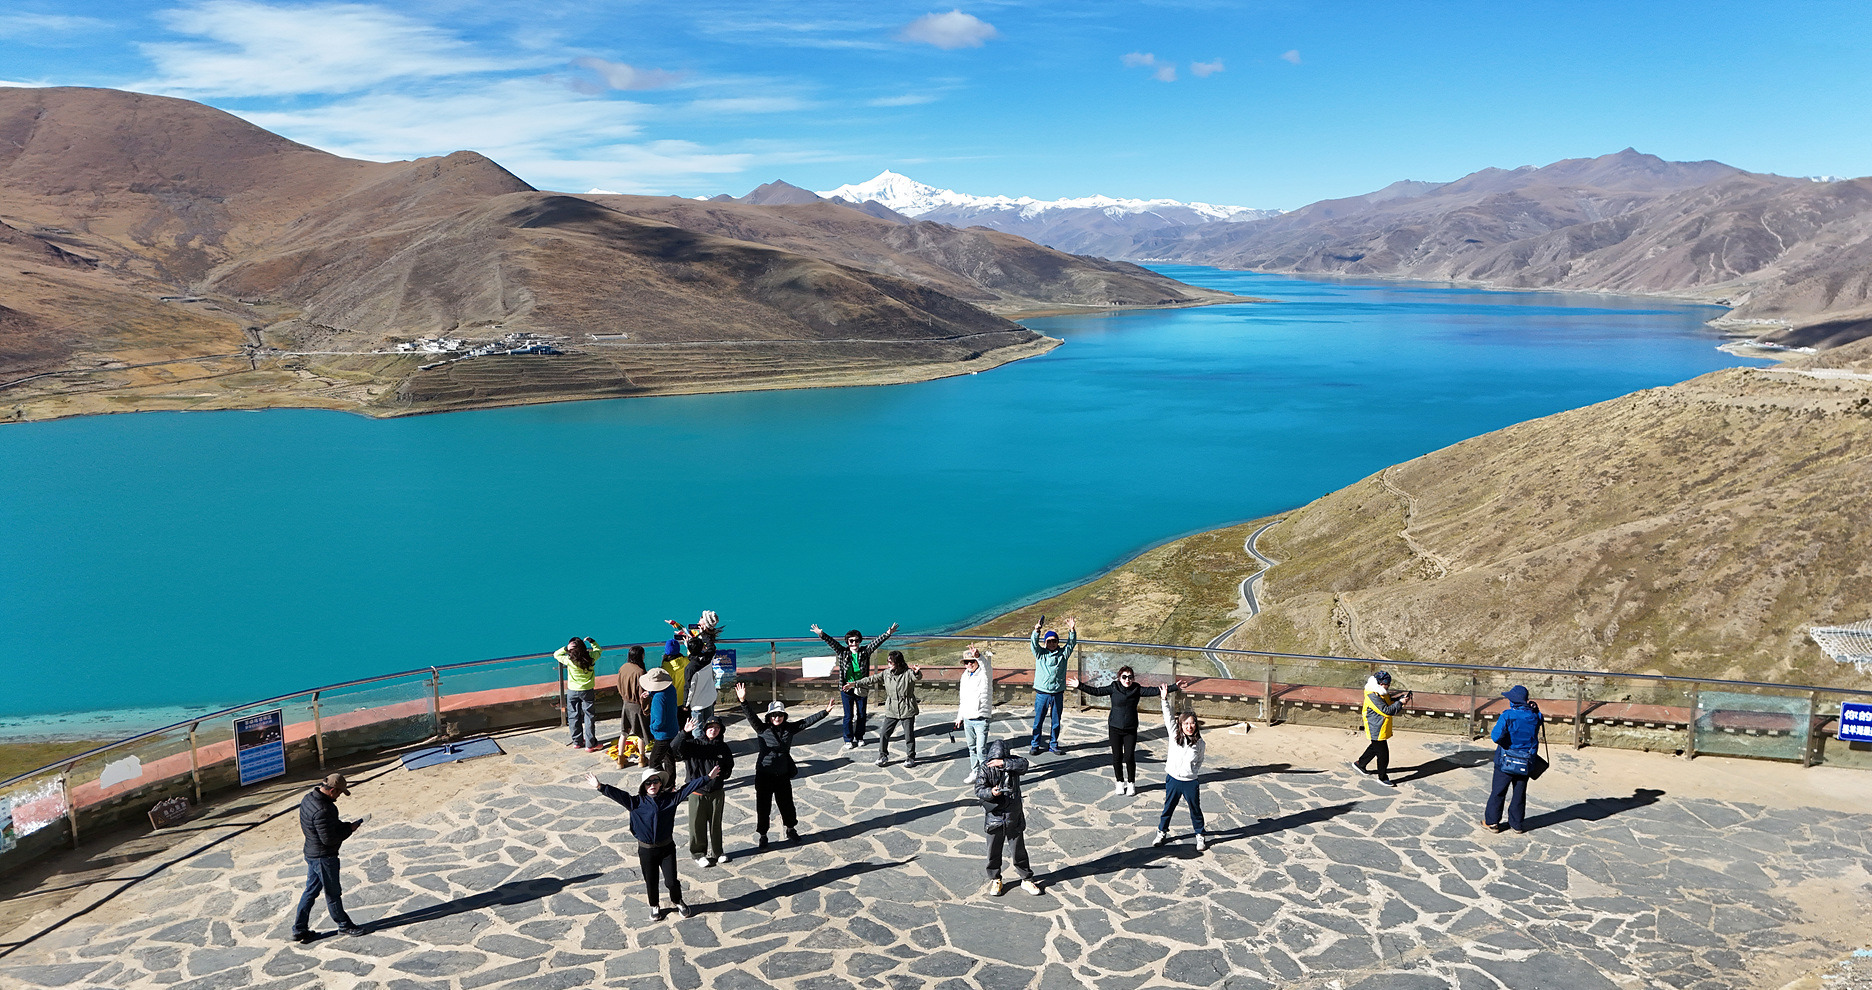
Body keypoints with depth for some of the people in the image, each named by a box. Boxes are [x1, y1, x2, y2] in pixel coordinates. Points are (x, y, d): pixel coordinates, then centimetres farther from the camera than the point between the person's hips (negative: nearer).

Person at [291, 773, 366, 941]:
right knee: (333, 893, 7)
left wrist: (343, 825, 2)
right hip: (323, 856, -10)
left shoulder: (309, 798, 2)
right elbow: (328, 839, -27)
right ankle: (344, 925, 22)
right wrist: (349, 829, -15)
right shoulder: (322, 810, -31)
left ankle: (299, 930, 27)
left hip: (311, 852, 10)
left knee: (311, 890, 19)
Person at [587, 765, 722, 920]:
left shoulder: (670, 798, -4)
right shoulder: (637, 802, -8)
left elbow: (689, 787, -5)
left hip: (667, 848, 0)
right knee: (651, 882, 13)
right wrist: (600, 787, -30)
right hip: (646, 850, 0)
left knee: (671, 881, 3)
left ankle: (677, 902, 33)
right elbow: (618, 794, -17)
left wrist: (708, 778, -7)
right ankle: (655, 906, 40)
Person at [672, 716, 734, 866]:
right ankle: (698, 853, 24)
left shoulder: (723, 748, 2)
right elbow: (675, 748, -21)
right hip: (697, 793, -2)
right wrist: (684, 732, -34)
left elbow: (729, 769, 10)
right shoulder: (693, 745, -6)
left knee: (716, 824, 13)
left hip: (716, 793, 2)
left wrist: (718, 775, -8)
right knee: (698, 825, 7)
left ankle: (715, 851, 29)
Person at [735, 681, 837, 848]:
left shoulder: (790, 729, 1)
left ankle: (791, 829, 40)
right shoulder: (763, 729, -9)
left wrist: (826, 711, -3)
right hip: (764, 774, -3)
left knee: (786, 804, 16)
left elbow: (808, 721, 1)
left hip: (783, 774, 3)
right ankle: (763, 835, 24)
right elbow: (751, 716, -23)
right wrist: (743, 701, -40)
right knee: (763, 806, 5)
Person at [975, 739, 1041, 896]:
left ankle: (1026, 880, 27)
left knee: (1019, 850, 11)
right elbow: (979, 790, -14)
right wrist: (991, 792, -35)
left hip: (1014, 817, 0)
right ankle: (995, 880, 31)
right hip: (994, 817, 0)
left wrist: (1004, 763, -39)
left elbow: (1023, 765, -29)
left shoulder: (1012, 763, -7)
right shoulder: (986, 768, -9)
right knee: (994, 852, 12)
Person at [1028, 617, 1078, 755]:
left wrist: (1072, 631, -21)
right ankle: (1035, 745, 13)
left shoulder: (1063, 653, 7)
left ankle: (1054, 745, 21)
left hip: (1058, 693, 2)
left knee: (1056, 721, 9)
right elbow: (1034, 643, -12)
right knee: (1038, 720, 2)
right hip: (1042, 692, -1)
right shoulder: (1040, 653, 4)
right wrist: (1036, 631, -30)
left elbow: (1071, 644, -3)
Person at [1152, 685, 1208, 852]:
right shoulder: (1174, 736, -4)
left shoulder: (1200, 743, -3)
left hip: (1190, 782, 0)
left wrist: (1193, 772, -4)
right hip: (1173, 780, 1)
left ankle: (1200, 836, 31)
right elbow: (1169, 717, -9)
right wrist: (1165, 699, -15)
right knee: (1168, 807, 14)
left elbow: (1199, 762, 9)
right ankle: (1162, 832, 32)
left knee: (1195, 810, 12)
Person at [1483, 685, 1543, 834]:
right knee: (1519, 793, 16)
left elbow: (1496, 736, -28)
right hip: (1526, 764, 4)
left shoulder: (1507, 716, -19)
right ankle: (1517, 824, 24)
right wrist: (1535, 709, 12)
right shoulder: (1535, 716, -6)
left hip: (1506, 761, -4)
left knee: (1498, 792, 9)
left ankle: (1492, 822, 17)